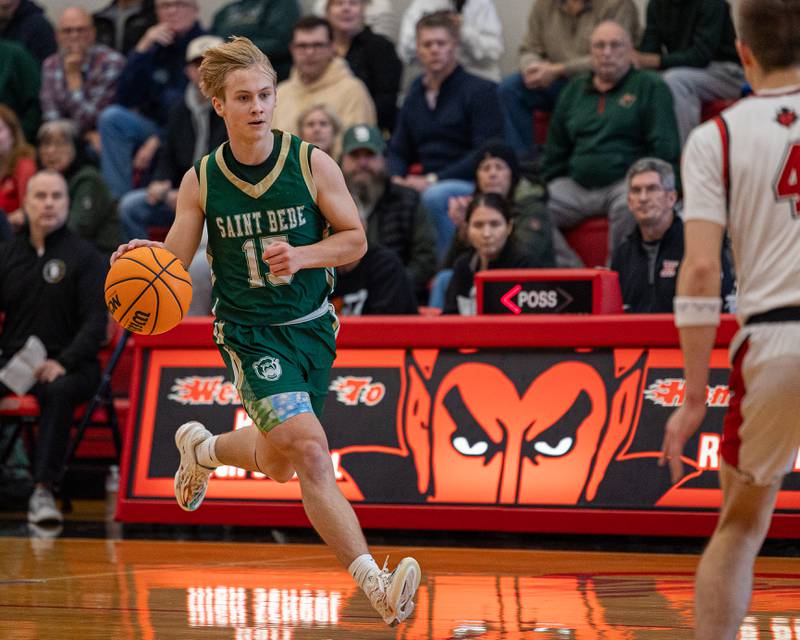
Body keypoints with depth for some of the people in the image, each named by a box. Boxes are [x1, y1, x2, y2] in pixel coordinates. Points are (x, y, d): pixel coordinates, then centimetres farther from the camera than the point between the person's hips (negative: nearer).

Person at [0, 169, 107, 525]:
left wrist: (65, 363, -19)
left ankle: (43, 491, -42)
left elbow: (95, 321, -4)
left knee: (59, 391, -38)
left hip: (67, 364, -3)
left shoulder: (84, 255, 3)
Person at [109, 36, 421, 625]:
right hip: (251, 334, -3)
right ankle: (375, 586, -26)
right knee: (311, 451, -22)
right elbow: (175, 263, -1)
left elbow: (355, 240, 0)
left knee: (278, 464, 18)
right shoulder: (201, 182, -7)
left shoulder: (313, 165, -7)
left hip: (313, 328, 3)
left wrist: (302, 255, -19)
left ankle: (201, 448, 53)